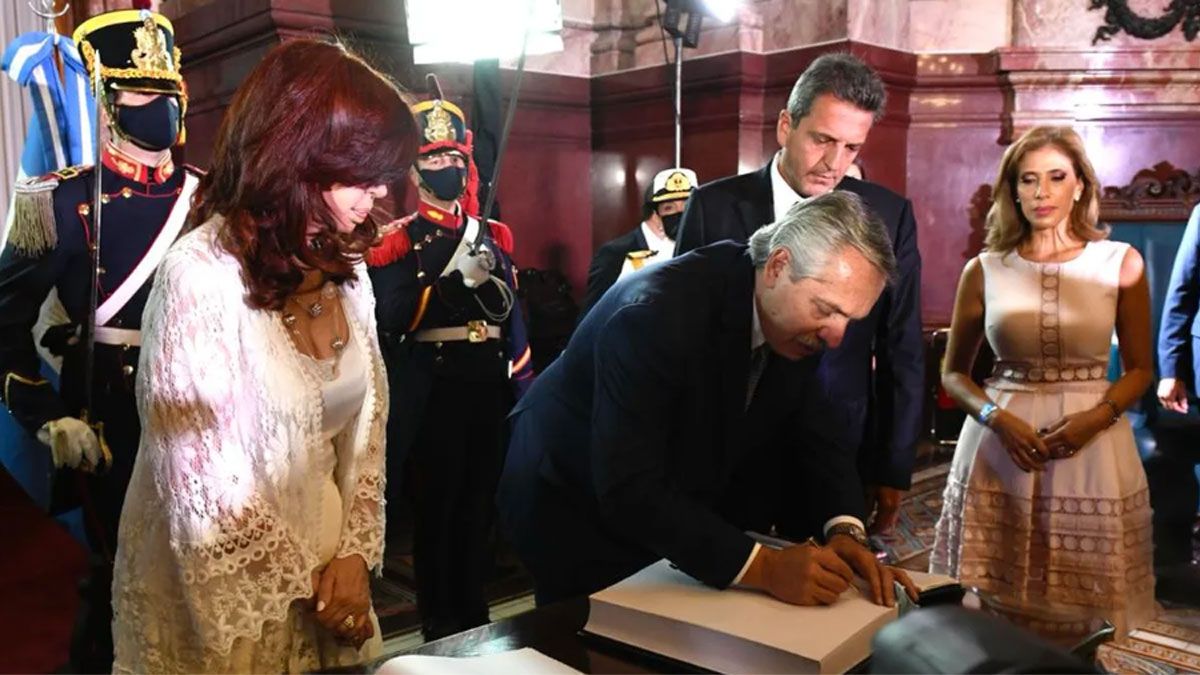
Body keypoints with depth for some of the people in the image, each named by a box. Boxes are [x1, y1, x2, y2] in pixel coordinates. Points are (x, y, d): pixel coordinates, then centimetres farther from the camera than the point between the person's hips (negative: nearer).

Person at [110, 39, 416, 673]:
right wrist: (306, 581, -10)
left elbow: (367, 420, 5)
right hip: (223, 598, -6)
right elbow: (198, 481, -20)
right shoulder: (199, 276, -20)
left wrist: (355, 551, -5)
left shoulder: (347, 269, 0)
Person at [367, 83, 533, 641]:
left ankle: (474, 610, 30)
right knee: (435, 503, 4)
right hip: (431, 384, -4)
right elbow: (394, 318, -16)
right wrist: (451, 275, -25)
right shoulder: (397, 239, -4)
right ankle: (438, 620, 19)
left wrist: (525, 385, 7)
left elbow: (511, 313, 11)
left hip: (488, 379, 5)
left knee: (481, 499, 14)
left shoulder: (492, 234, 11)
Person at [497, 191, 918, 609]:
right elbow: (628, 491, -37)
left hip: (676, 506, 6)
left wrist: (845, 530, -24)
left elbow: (816, 437, -5)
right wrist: (763, 567, -40)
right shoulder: (657, 312, -35)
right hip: (574, 503, -6)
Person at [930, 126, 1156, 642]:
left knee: (1069, 619, 8)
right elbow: (953, 372, 6)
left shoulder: (1120, 262, 0)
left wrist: (1095, 419, -13)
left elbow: (1140, 369, 6)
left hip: (1092, 448, 0)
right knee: (994, 618, 8)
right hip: (1000, 444, 0)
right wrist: (997, 417, -12)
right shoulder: (984, 269, 0)